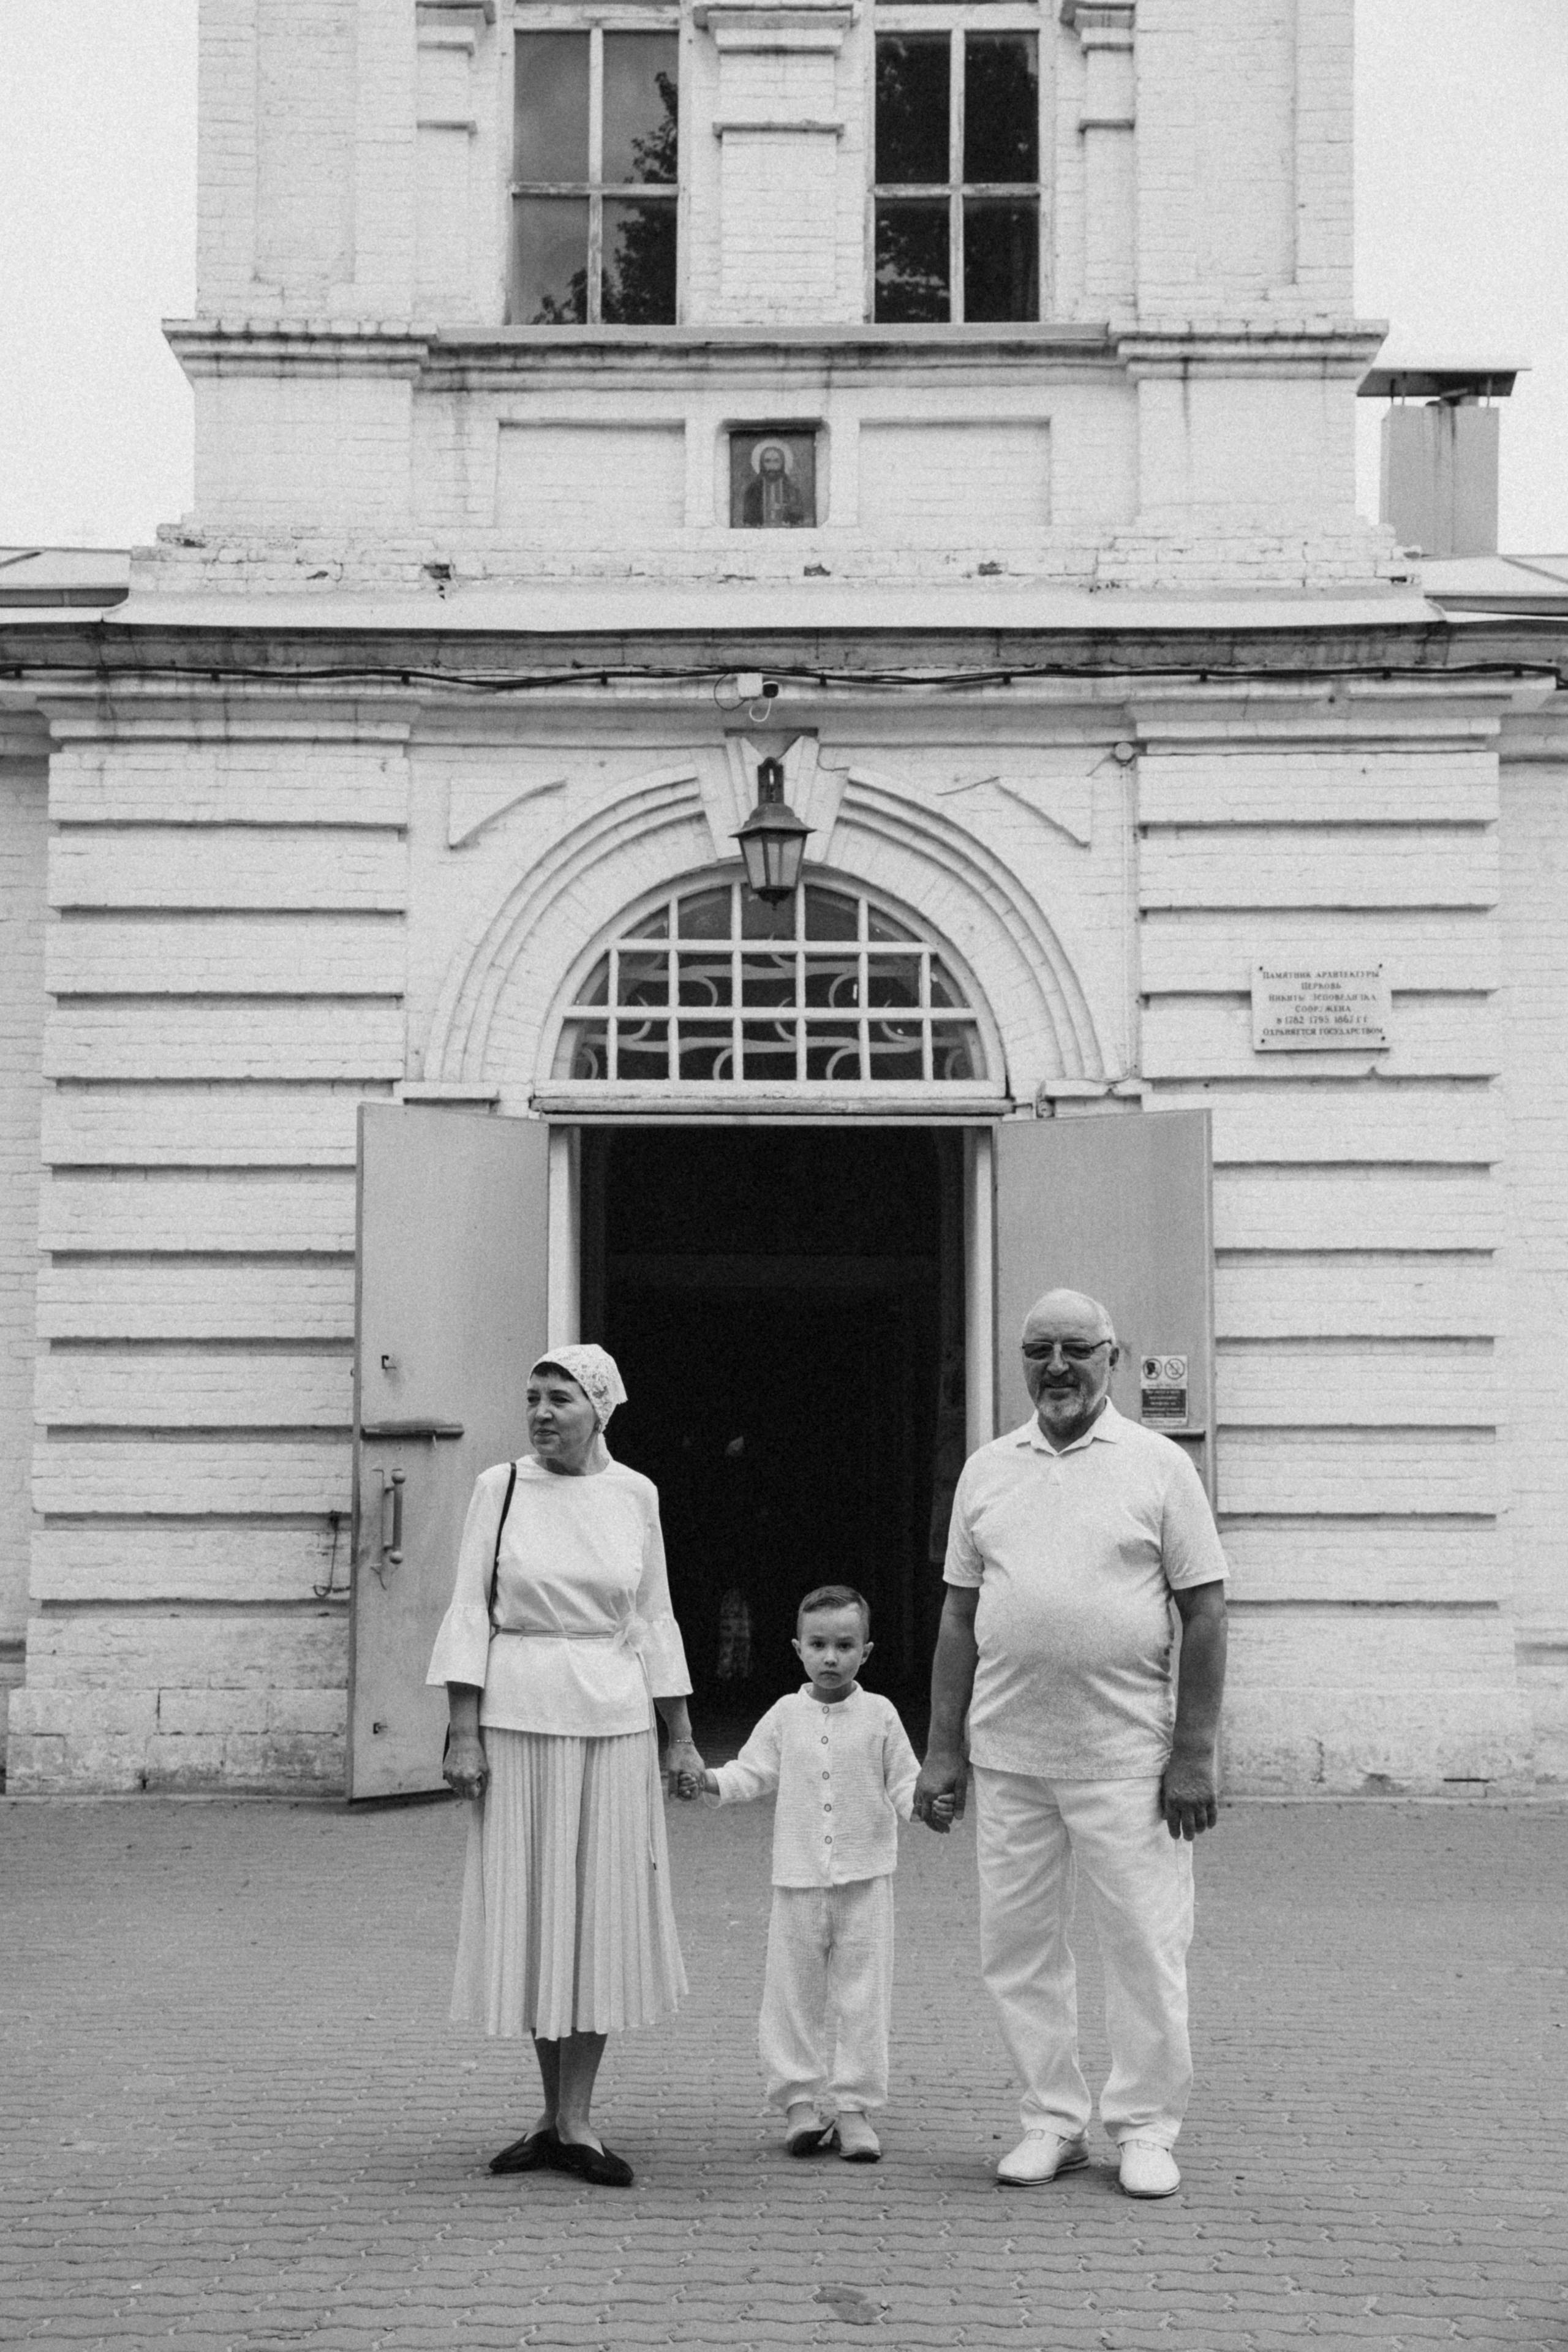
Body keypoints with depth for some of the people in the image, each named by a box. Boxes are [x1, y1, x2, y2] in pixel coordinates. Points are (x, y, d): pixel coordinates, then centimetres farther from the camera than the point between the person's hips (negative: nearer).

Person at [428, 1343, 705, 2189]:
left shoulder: (634, 1495, 5)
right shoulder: (500, 1487, 1)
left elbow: (654, 1620, 10)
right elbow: (469, 1612, -1)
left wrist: (681, 1735, 10)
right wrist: (463, 1732, -8)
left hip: (612, 1717, 1)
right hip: (517, 1716, -1)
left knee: (601, 1910, 1)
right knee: (529, 1907, 4)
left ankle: (575, 2122, 7)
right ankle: (552, 2111, 18)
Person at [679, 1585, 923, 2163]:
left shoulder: (879, 1715, 1)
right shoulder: (786, 1715, 5)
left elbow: (903, 1782, 3)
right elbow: (754, 1771, 7)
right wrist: (710, 1782, -10)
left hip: (864, 1880, -1)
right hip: (799, 1877, 1)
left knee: (861, 1992, 2)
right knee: (794, 1991, 3)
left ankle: (853, 2105, 8)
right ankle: (800, 2100, 11)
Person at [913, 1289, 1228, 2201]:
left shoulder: (1159, 1466, 0)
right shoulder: (987, 1471, 10)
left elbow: (1205, 1614, -1)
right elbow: (960, 1618, 13)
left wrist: (1195, 1754, -7)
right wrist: (943, 1750, 8)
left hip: (1127, 1756, -3)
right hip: (1009, 1755, 3)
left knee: (1146, 1945, 0)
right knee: (1018, 1946, 7)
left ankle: (1146, 2128, 14)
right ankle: (1054, 2122, 20)